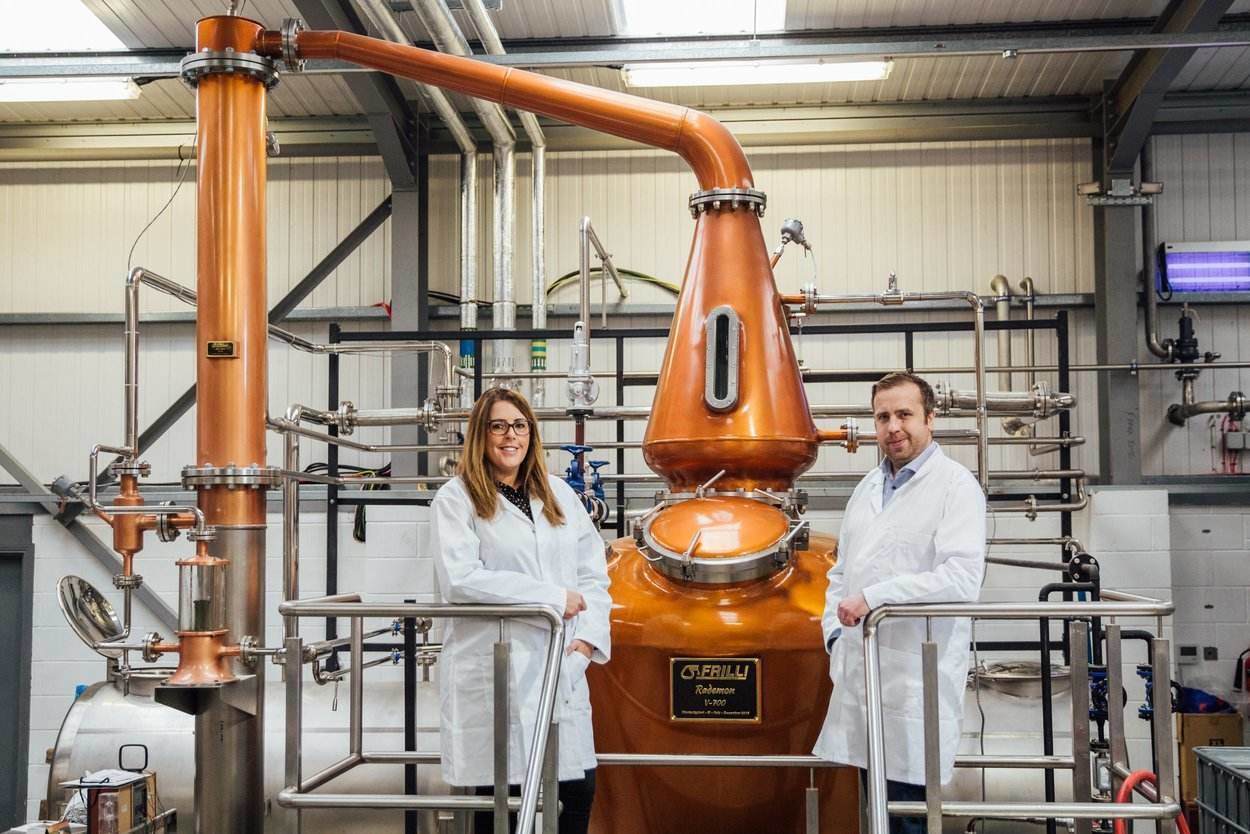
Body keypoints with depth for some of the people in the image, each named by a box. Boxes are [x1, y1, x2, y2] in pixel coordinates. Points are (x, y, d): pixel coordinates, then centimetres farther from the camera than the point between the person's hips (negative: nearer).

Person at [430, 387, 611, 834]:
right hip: (493, 675, -4)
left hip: (562, 670, 4)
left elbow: (593, 573, 12)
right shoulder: (456, 499, 0)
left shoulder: (559, 494, 15)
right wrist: (552, 598, -13)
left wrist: (586, 639, -4)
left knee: (580, 791, 3)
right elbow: (459, 578, -14)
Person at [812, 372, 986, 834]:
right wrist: (834, 631, 10)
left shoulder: (956, 485, -7)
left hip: (917, 680, -7)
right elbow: (842, 572, 25)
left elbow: (962, 577, -20)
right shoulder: (868, 486, 17)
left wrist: (874, 597, -19)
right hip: (861, 674, 7)